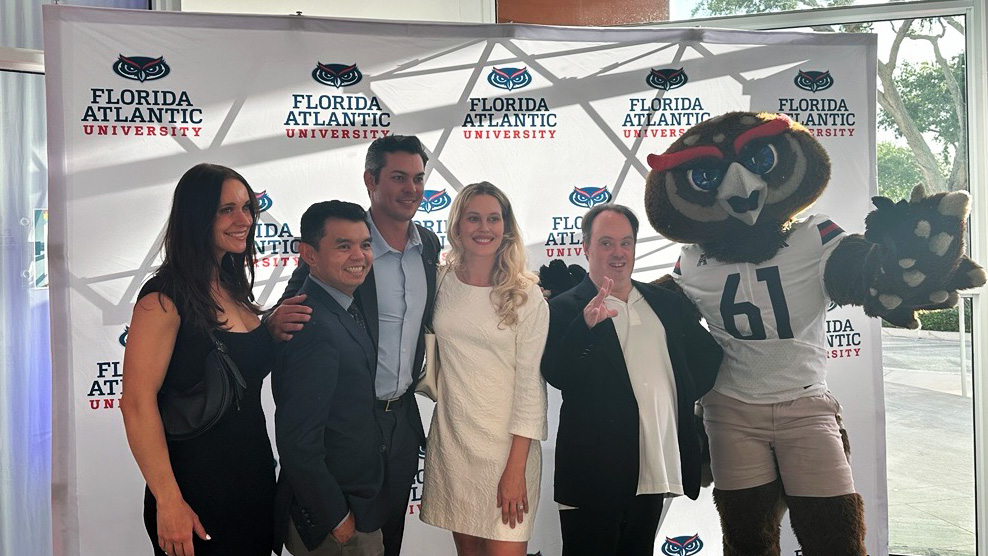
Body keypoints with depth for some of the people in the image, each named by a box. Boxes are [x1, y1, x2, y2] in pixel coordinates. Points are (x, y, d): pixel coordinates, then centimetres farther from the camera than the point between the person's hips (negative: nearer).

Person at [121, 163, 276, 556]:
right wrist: (169, 501, -21)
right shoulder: (166, 297, -16)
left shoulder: (234, 288, 7)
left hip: (256, 477, 8)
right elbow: (137, 402, -20)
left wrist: (275, 330, 1)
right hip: (197, 491, -7)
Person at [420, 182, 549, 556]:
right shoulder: (441, 282, 2)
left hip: (506, 443, -3)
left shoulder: (526, 296, -6)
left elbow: (530, 385, -8)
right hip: (450, 437, 3)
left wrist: (516, 469, -12)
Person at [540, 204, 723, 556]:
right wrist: (586, 325, -32)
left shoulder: (667, 304, 12)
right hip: (594, 473, -5)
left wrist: (685, 394, 6)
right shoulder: (566, 308, -5)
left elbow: (708, 353, 21)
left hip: (655, 472, 5)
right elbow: (555, 374, -18)